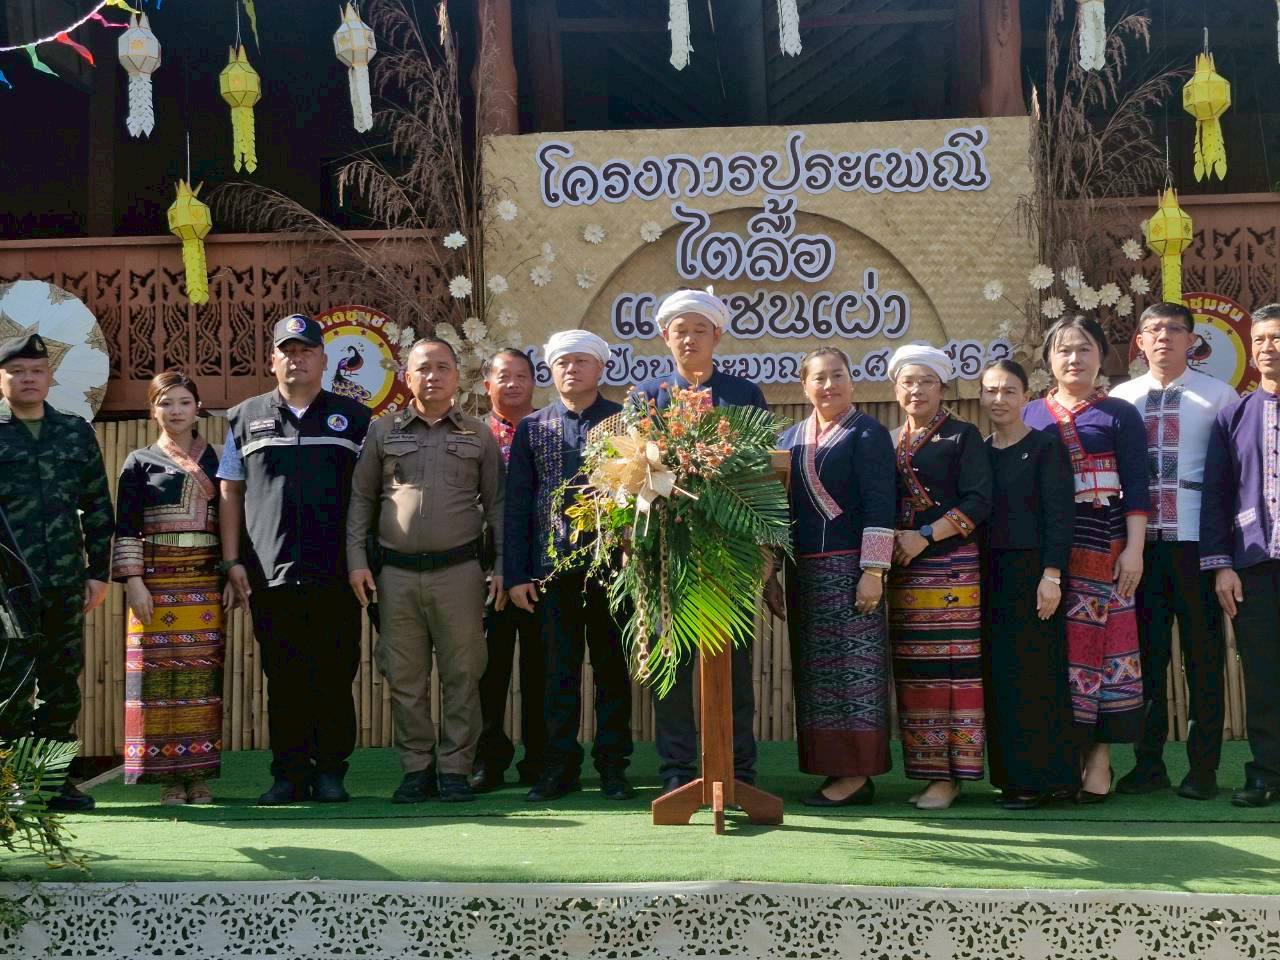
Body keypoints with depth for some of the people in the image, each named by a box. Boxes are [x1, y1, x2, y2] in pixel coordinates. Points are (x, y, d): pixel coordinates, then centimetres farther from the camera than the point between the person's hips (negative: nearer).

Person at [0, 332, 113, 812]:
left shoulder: (76, 432, 11)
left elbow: (98, 507, 13)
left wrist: (99, 571, 7)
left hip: (67, 586, 3)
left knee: (63, 689, 8)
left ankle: (56, 780, 18)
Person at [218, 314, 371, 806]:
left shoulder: (353, 418, 10)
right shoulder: (245, 419, 13)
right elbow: (230, 494, 12)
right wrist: (232, 562, 4)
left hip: (335, 575, -1)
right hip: (269, 575, 1)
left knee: (335, 677, 1)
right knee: (283, 681, 4)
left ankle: (330, 771, 11)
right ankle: (289, 774, 12)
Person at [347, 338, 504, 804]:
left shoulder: (478, 435, 8)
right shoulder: (383, 432, 9)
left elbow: (496, 504, 8)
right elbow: (361, 498, 9)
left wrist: (502, 566, 1)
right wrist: (356, 559, 0)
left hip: (459, 570, -1)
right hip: (397, 572, 1)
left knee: (462, 674, 1)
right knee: (405, 678, 5)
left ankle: (455, 769, 10)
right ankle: (416, 769, 15)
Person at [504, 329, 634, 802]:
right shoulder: (531, 427, 10)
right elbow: (516, 505, 8)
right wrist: (516, 574, 2)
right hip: (553, 565, 1)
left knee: (612, 666, 6)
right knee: (560, 669, 5)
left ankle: (613, 766, 14)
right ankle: (560, 766, 12)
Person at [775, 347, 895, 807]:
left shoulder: (867, 434, -3)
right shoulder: (791, 438, 15)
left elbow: (879, 507, -10)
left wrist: (873, 572, -17)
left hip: (849, 567, -7)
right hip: (803, 571, 7)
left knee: (854, 663, -6)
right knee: (813, 669, 8)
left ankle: (857, 774, -3)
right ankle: (832, 767, 14)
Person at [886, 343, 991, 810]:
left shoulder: (962, 436, 2)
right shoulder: (890, 443, 17)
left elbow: (980, 500, -7)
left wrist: (925, 537, -13)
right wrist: (889, 544, -3)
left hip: (950, 568, -5)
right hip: (904, 571, 5)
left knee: (952, 668, -8)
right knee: (912, 674, 4)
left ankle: (951, 774, -4)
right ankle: (926, 769, 9)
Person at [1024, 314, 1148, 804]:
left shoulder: (1119, 414, 5)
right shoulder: (1031, 415, 12)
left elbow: (1135, 488, -1)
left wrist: (1134, 549, -10)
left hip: (1102, 545, -2)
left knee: (1103, 639, -4)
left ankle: (1099, 755, 0)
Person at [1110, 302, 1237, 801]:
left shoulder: (1218, 396, 3)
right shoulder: (1120, 399, 11)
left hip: (1196, 540, -2)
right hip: (1140, 540, 3)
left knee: (1204, 654, 1)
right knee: (1146, 652, 6)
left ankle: (1203, 767, 7)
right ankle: (1148, 762, 14)